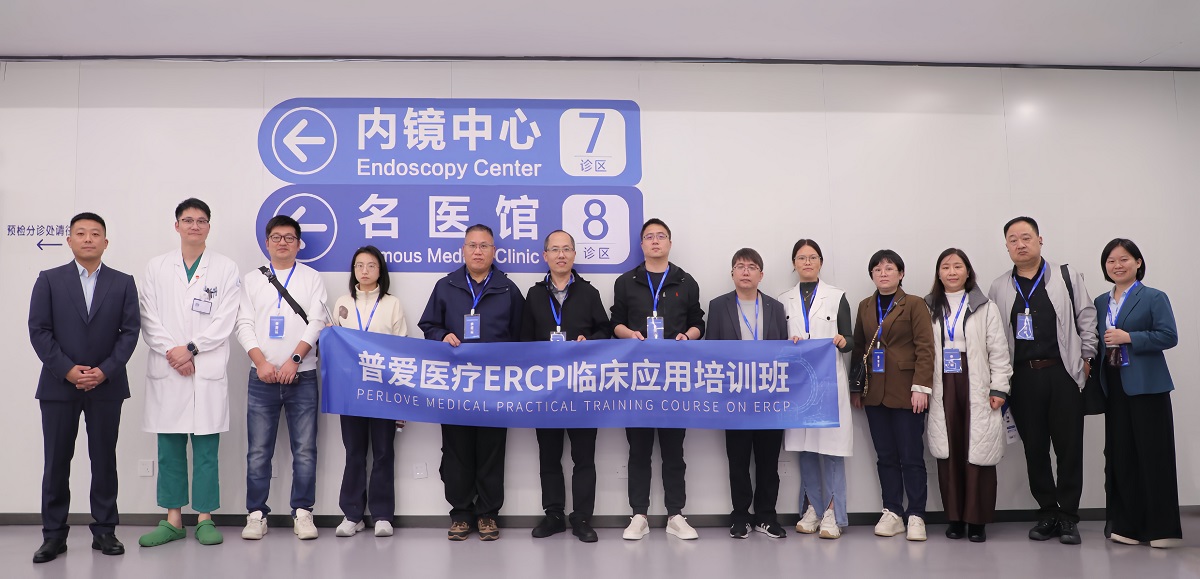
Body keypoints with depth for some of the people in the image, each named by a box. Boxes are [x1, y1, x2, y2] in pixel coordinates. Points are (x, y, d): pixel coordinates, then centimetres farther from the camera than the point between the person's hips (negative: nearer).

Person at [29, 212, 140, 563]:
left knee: (104, 461, 6)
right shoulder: (49, 281, 5)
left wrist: (105, 370, -11)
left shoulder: (123, 283, 6)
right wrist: (67, 370, -12)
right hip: (58, 386, 0)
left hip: (107, 386, 0)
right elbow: (39, 330, -1)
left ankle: (104, 531, 14)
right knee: (56, 462, 4)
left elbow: (130, 331, 0)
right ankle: (54, 535, 14)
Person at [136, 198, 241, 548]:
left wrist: (191, 348, -12)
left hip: (208, 371, -2)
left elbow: (225, 321, -3)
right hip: (166, 371, 2)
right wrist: (172, 353, -9)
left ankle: (205, 518, 11)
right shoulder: (156, 268, 11)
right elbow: (149, 319, 4)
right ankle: (173, 519, 16)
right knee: (169, 449, 7)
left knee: (206, 449, 2)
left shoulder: (226, 270, 4)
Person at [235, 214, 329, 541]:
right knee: (258, 451, 3)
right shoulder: (252, 279, 11)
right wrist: (261, 361, -11)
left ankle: (302, 512, 10)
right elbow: (244, 324, 3)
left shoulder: (311, 278, 7)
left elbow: (316, 323, -2)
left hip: (302, 376, -1)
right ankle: (256, 514, 13)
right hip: (262, 378, 1)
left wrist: (294, 360, -14)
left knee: (305, 450, 1)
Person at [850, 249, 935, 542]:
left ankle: (916, 516, 9)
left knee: (911, 457, 0)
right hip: (875, 393, 5)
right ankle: (892, 513, 16)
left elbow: (925, 348, -7)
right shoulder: (865, 306, 13)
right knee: (885, 456, 8)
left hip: (905, 392, -4)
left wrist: (921, 387, -15)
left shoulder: (914, 306, -2)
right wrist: (856, 388, 10)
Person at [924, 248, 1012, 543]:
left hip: (977, 390, -1)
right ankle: (955, 517, 13)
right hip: (943, 390, 2)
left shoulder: (985, 308, 6)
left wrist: (999, 388, -5)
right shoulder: (929, 308, 10)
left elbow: (998, 351, 2)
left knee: (978, 453, -3)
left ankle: (977, 519, 8)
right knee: (948, 453, 2)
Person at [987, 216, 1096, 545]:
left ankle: (1068, 516, 11)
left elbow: (1086, 317, 6)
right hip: (1022, 377, 2)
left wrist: (1086, 358, -1)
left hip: (1063, 373, -2)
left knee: (1069, 446, 0)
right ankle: (1047, 513, 18)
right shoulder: (999, 288, 11)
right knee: (1034, 448, 6)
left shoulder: (1067, 277, 6)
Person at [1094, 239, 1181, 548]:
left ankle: (1162, 528, 7)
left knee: (1154, 455, -2)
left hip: (1146, 386, -5)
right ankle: (1128, 525, 14)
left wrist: (1129, 338, -18)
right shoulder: (1100, 302, 13)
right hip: (1114, 386, 5)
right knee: (1120, 456, 7)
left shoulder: (1154, 298, -3)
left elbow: (1169, 336, -11)